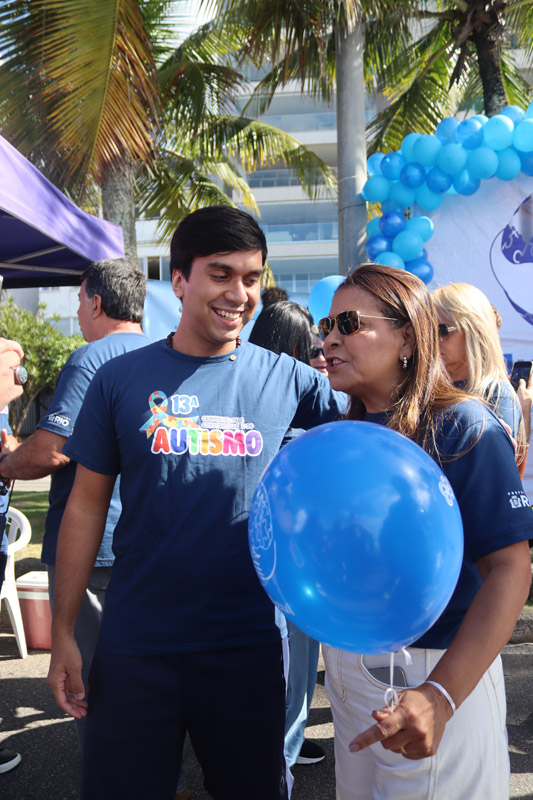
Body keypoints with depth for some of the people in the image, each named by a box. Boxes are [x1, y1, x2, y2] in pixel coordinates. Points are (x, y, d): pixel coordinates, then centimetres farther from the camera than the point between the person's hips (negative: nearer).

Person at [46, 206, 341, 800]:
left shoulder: (287, 378, -2)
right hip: (134, 648, 0)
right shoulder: (120, 380, -3)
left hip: (247, 645, 1)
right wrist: (62, 633, 1)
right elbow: (86, 507, 1)